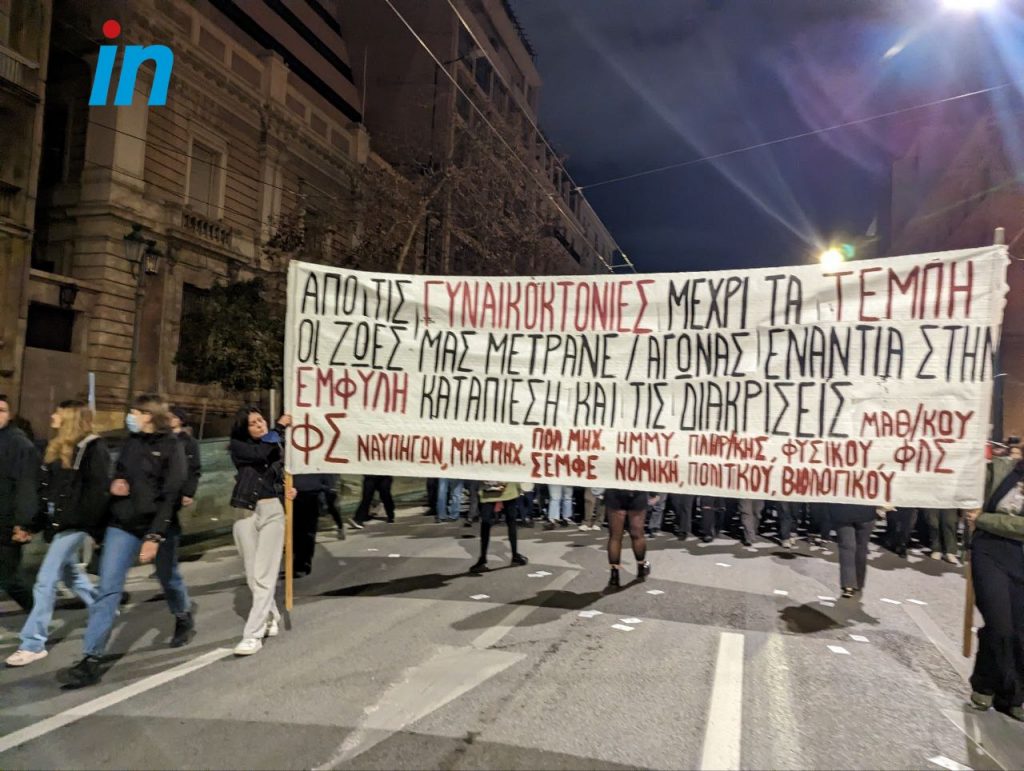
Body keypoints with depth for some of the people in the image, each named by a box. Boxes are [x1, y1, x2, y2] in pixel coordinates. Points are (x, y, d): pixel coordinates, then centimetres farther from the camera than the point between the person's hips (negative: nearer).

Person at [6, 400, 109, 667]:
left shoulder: (93, 448, -13)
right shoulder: (57, 448, 14)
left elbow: (98, 491, -17)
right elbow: (45, 489, 16)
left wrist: (94, 528, -21)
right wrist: (30, 524, 14)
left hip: (76, 524, -9)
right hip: (58, 522, 9)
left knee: (46, 580, -7)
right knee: (70, 573, 20)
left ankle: (33, 644, 1)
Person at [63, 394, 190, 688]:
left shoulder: (171, 447, -11)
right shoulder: (130, 442, 5)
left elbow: (170, 495, -16)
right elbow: (118, 474, 20)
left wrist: (154, 536, -21)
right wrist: (114, 484, -5)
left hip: (159, 526, -4)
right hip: (123, 525, 4)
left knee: (169, 579, 16)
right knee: (108, 589, -6)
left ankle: (184, 619, 45)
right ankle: (91, 658, -3)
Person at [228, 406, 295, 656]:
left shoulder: (277, 447, 9)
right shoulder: (238, 447, 3)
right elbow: (259, 453, -17)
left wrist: (286, 490, -7)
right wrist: (280, 426, -10)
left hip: (272, 512, 0)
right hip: (246, 514, 0)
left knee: (264, 575, -7)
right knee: (252, 575, 8)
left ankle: (253, 634, -6)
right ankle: (271, 616, 30)